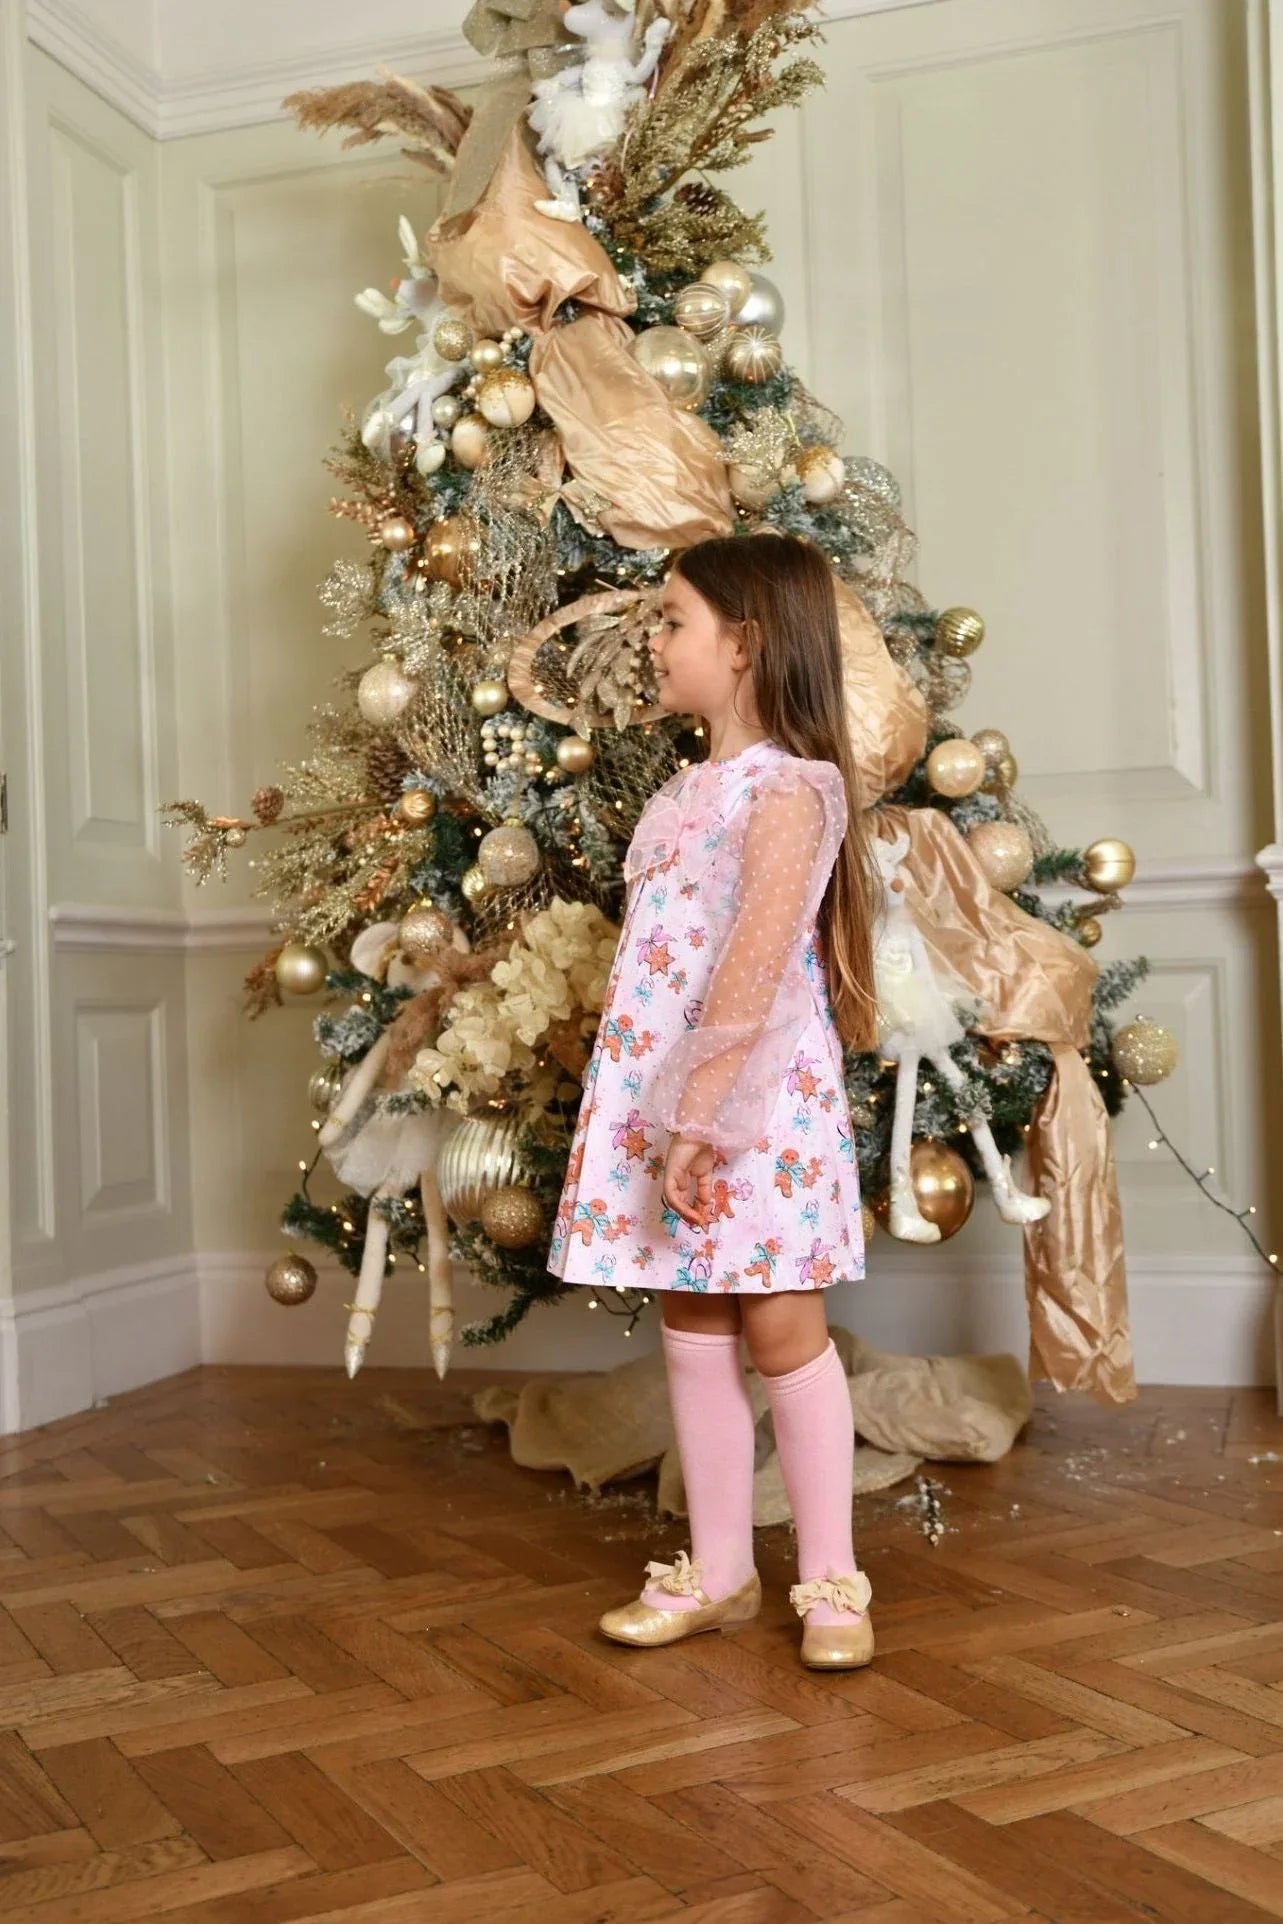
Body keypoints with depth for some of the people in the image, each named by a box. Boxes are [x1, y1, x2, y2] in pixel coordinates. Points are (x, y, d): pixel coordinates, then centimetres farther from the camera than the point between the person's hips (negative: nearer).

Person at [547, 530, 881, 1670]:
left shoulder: (788, 787, -10)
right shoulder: (682, 793, 16)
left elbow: (757, 965, -19)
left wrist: (702, 1114, -24)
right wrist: (663, 1120, 10)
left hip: (758, 1104, -8)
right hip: (658, 1099, 8)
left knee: (781, 1329, 0)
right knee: (693, 1335, 11)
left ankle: (831, 1579, 14)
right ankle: (719, 1572, 23)